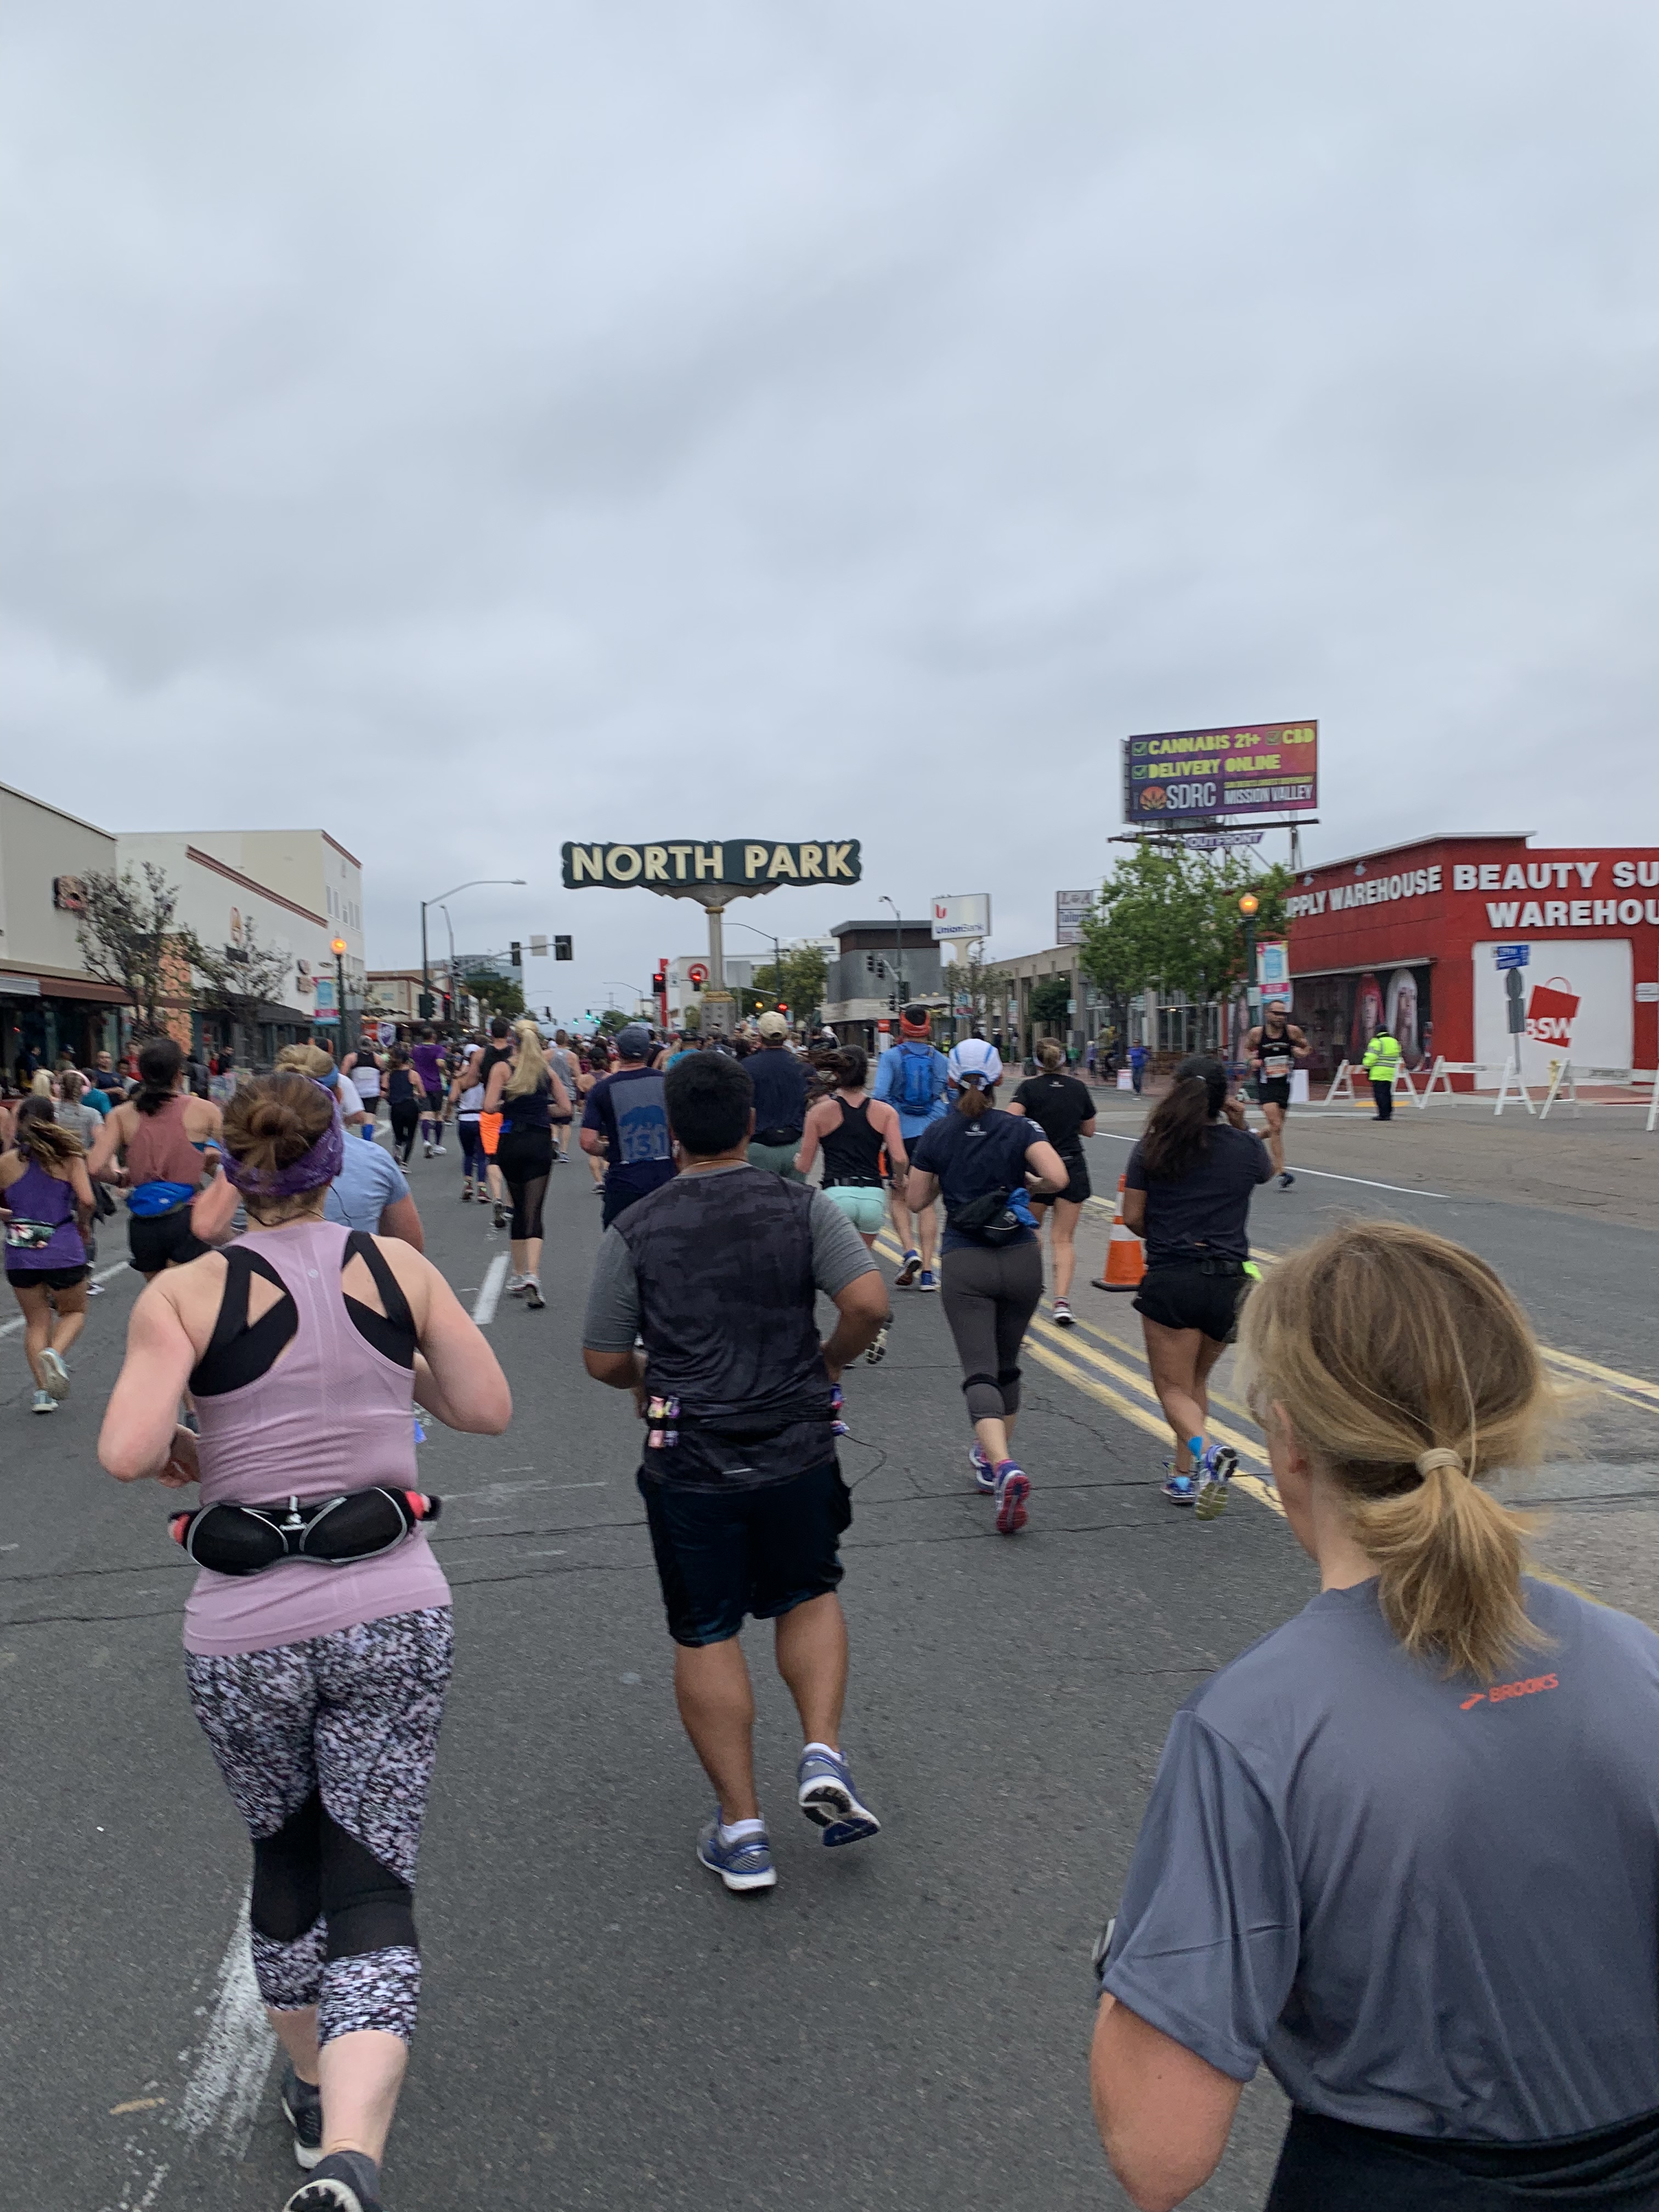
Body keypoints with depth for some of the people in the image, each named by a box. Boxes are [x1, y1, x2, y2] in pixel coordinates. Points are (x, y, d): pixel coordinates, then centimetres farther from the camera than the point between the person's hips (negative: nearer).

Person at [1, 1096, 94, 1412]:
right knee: (74, 1312, 19)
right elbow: (87, 1200, -14)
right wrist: (82, 1226, 6)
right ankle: (55, 1353, -11)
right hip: (63, 1250, -2)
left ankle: (42, 1391, 10)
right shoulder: (69, 1157, -4)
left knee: (36, 1320, 17)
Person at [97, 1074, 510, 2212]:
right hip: (392, 1614, 0)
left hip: (245, 1633, 0)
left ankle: (313, 2092, 44)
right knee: (372, 1886, 7)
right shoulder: (398, 1267, -3)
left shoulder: (186, 1293, -8)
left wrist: (178, 1458, 3)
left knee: (284, 1856, 25)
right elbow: (489, 1409, 2)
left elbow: (126, 1453, -18)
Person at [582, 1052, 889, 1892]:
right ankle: (823, 1754, 7)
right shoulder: (802, 1206, -5)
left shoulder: (635, 1229, -6)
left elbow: (604, 1361, -2)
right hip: (797, 1450, 1)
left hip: (689, 1463, -1)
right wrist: (828, 1362, 4)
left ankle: (741, 1828, 17)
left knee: (705, 1635, 12)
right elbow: (868, 1302, -15)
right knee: (808, 1597, 24)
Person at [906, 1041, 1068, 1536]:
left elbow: (917, 1201, 4)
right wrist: (1028, 1181, 2)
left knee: (979, 1372, -7)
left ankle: (1003, 1467, -29)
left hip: (965, 1264, -2)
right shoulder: (1021, 1128, -4)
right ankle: (994, 1454, 34)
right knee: (1006, 1365, 20)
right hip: (1022, 1260, 2)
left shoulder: (935, 1135, -2)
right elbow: (1058, 1178, -19)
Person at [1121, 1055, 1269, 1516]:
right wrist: (1243, 1127, 18)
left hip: (1170, 1279, -3)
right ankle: (1184, 1475, 23)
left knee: (1173, 1388, 5)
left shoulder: (1152, 1147, -3)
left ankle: (1207, 1452, -22)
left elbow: (1132, 1218, -2)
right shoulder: (1246, 1147, 1)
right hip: (1229, 1282, 3)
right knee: (1196, 1381, 22)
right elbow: (1269, 1170, 25)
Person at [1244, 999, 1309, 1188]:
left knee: (1276, 1128, 13)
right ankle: (1282, 1172, -18)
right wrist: (1252, 1059, -9)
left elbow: (1307, 1047, 12)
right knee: (1276, 1127, -17)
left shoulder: (1292, 1031, -4)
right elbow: (1247, 1048, 12)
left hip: (1284, 1085, 4)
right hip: (1265, 1086, -4)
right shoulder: (1257, 1033, -7)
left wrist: (1302, 1052, -10)